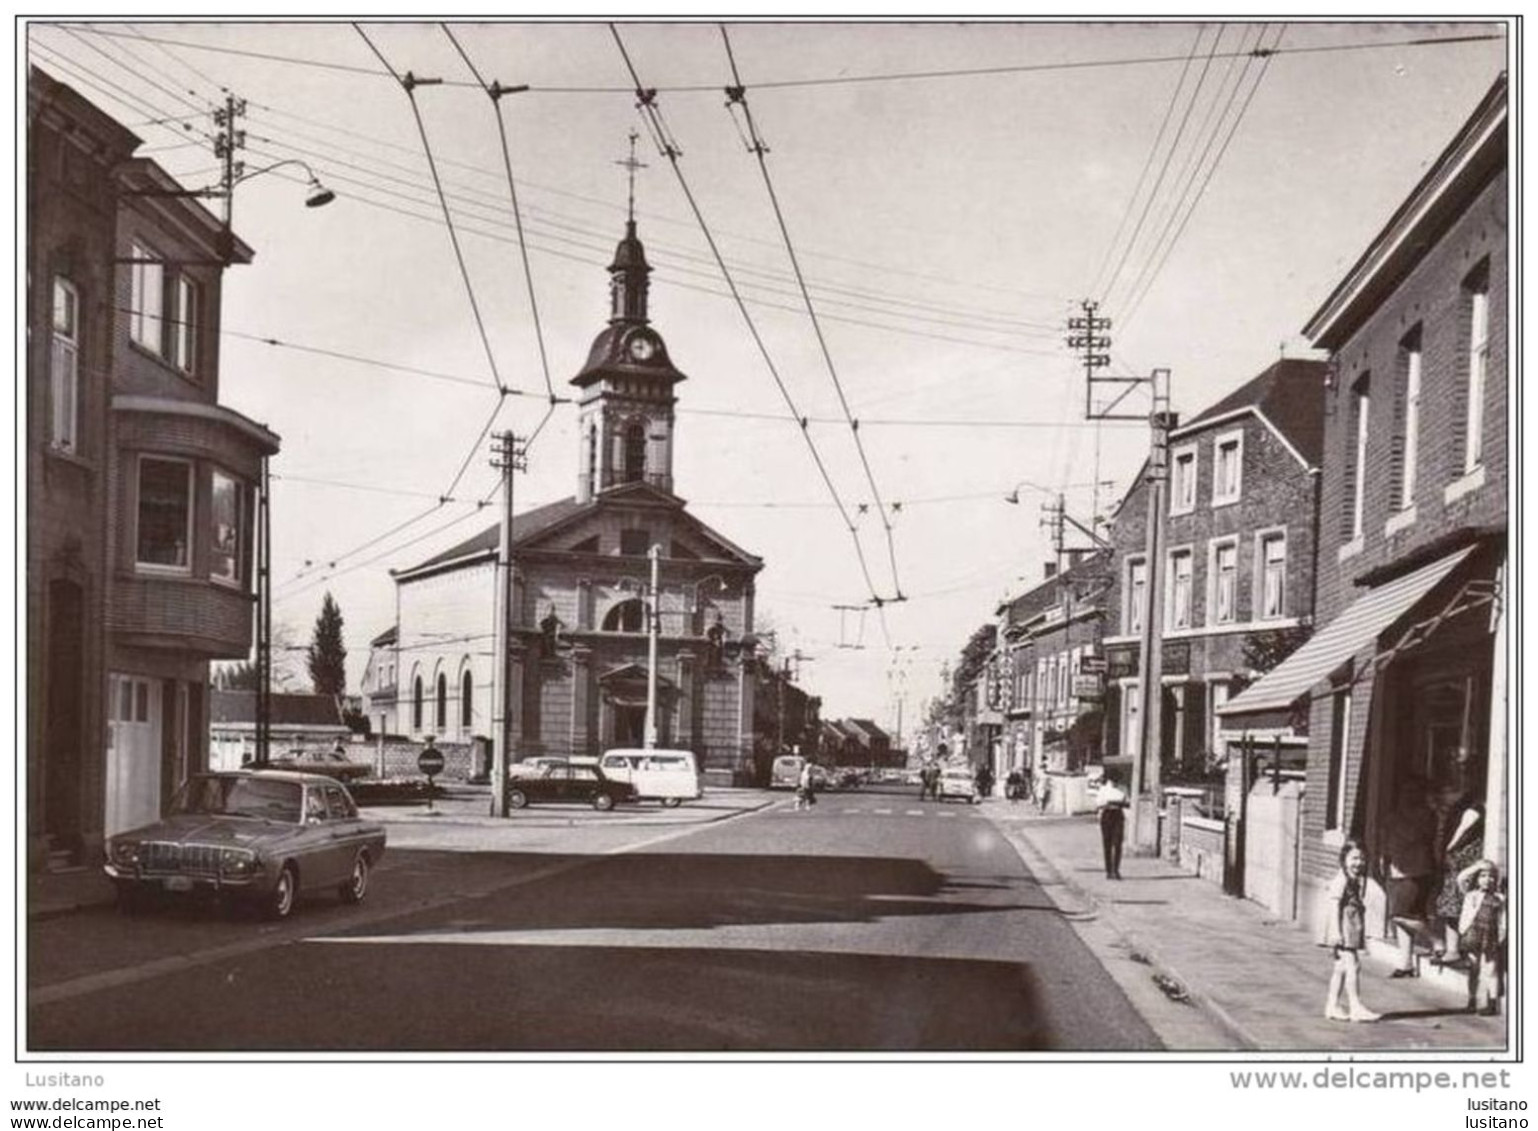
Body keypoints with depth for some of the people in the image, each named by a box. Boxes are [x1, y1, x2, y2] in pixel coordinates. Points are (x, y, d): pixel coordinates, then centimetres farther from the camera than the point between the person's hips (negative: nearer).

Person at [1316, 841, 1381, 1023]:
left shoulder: (1357, 880, 14)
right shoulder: (1341, 880, -14)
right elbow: (1334, 905, -17)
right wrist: (1336, 932, -21)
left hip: (1353, 929, 9)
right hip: (1343, 926, -9)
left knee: (1342, 967, 11)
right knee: (1352, 965, -10)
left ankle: (1332, 1006, 16)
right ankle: (1355, 1006, -7)